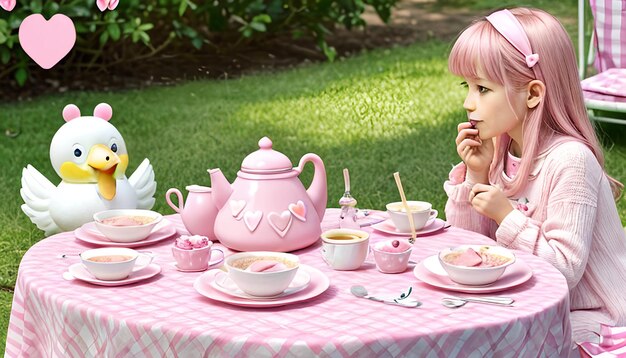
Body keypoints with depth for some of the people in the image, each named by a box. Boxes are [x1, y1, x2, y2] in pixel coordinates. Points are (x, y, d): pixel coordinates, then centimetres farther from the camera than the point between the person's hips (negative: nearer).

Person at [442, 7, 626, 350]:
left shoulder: (570, 160, -23)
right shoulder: (497, 150, -1)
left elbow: (565, 269, -24)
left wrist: (507, 216, -26)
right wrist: (475, 176, -9)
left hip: (588, 319, -7)